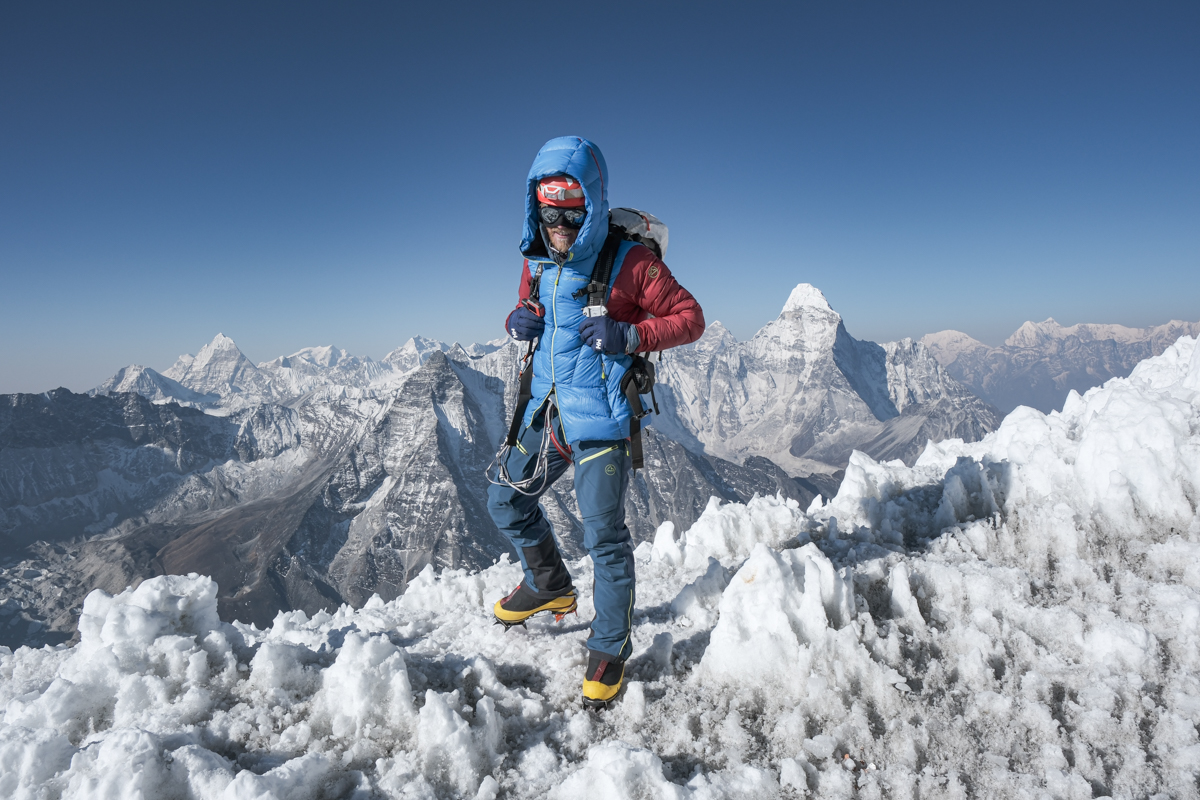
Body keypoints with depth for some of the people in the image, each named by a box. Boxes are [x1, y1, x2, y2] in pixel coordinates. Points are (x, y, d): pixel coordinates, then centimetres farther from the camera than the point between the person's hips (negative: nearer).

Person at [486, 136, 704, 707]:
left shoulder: (628, 261, -14)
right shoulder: (537, 260, 6)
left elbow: (690, 318, -10)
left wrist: (628, 335, -26)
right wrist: (517, 320, -3)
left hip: (600, 417, -7)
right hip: (548, 410, 7)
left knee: (604, 537, -1)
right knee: (505, 500, 16)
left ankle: (609, 648, 19)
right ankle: (550, 585, 40)